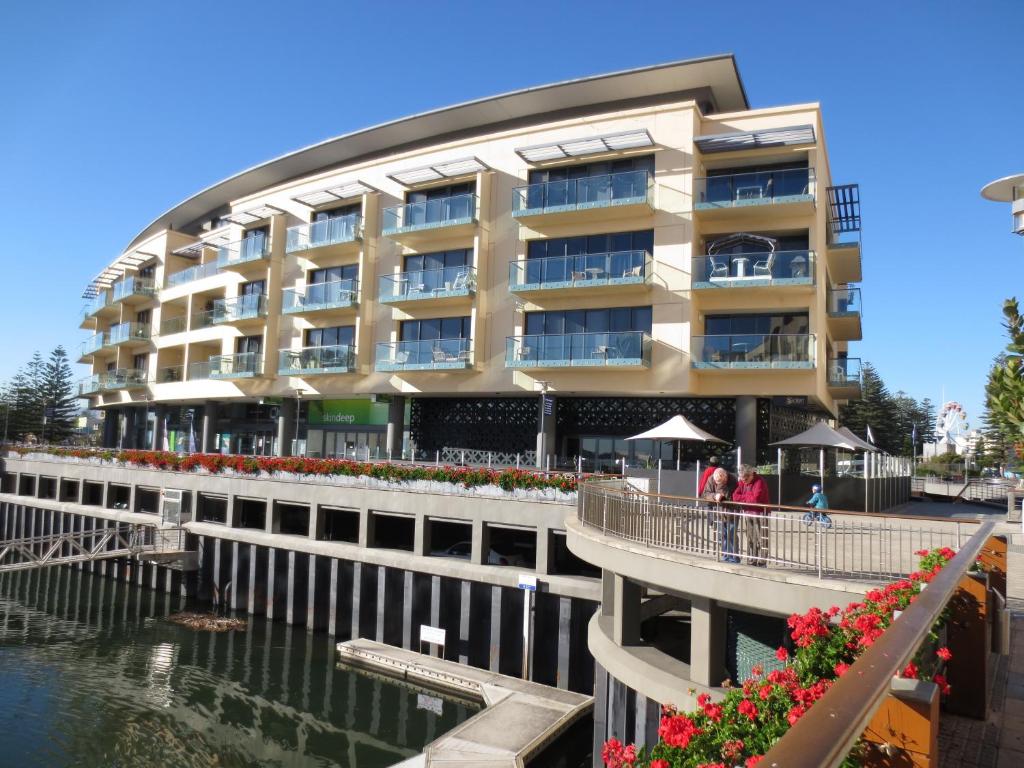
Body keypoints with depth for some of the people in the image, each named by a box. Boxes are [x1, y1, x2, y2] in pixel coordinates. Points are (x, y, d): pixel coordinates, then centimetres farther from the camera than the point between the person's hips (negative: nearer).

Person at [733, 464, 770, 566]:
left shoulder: (760, 481, -14)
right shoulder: (742, 482, 6)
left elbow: (756, 498, -24)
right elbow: (735, 497, -2)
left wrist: (743, 497, -8)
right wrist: (749, 496, -14)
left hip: (760, 513, -6)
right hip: (747, 513, 6)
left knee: (761, 540, -3)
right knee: (750, 539, 10)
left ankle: (762, 563, 3)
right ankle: (751, 562, 17)